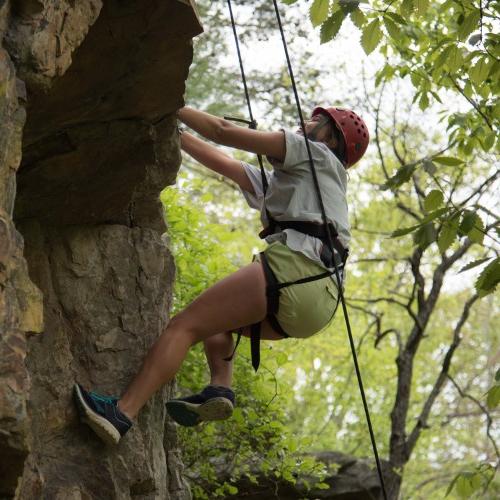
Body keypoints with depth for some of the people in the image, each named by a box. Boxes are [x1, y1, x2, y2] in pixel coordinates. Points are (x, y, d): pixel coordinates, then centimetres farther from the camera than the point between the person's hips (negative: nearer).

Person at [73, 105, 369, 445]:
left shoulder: (316, 153, 13)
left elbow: (224, 132, 7)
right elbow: (223, 163, 35)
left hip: (296, 266, -9)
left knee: (186, 324, -12)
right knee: (215, 320, 28)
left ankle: (121, 413, -26)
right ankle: (220, 389, 0)